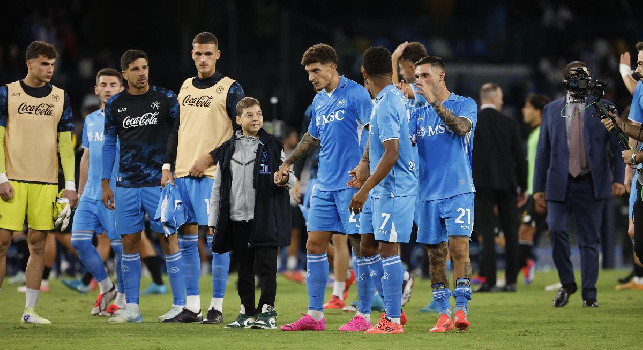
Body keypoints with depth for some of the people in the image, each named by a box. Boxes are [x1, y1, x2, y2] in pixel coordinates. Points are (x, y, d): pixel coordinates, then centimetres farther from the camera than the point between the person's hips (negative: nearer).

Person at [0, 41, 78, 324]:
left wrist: (70, 184, 3)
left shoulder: (60, 98, 10)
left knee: (38, 244, 1)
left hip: (46, 182, 2)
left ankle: (30, 310, 6)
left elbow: (65, 143, 10)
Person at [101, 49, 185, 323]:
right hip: (126, 184, 3)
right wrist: (105, 184, 11)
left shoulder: (165, 99, -1)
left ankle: (180, 304, -1)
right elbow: (109, 145, 14)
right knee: (129, 242, 3)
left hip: (159, 182, -3)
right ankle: (131, 308, 8)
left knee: (168, 239, -4)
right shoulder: (115, 105, 8)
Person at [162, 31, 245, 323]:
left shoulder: (230, 89, -2)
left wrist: (210, 157, -11)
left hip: (213, 174, -6)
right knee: (187, 239, 6)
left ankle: (216, 307, -1)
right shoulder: (185, 88, 16)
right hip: (182, 173, 6)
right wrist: (167, 166, 10)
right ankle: (191, 307, 11)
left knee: (216, 239, -6)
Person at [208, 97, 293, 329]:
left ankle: (267, 312, -4)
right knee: (244, 267, 9)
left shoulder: (273, 147, 3)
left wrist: (284, 178, -20)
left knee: (265, 266, -6)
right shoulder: (227, 150, 10)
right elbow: (218, 187, 13)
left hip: (265, 218, -3)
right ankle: (247, 312, 17)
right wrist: (214, 220, 10)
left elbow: (290, 181, 5)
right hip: (237, 218, 3)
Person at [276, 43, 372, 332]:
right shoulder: (319, 100, 15)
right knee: (314, 245, 5)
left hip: (352, 184, -8)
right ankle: (314, 315, 10)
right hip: (325, 186, 8)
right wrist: (288, 163, 26)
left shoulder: (355, 94, -9)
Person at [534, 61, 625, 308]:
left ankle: (589, 295, 11)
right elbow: (543, 151, 11)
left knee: (589, 240, 2)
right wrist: (539, 188, 7)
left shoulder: (604, 109, 5)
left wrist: (618, 178, -7)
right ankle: (567, 283, 2)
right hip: (559, 184, 0)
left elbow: (618, 146, 5)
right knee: (556, 230, -17)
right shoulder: (552, 110, 9)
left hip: (590, 184, 0)